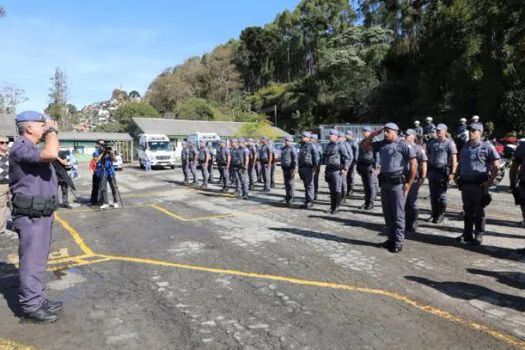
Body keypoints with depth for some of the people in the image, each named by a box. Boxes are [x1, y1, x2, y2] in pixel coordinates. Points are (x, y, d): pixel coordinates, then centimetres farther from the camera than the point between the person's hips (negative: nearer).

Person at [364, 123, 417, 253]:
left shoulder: (403, 145, -10)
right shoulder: (382, 144, 8)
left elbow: (414, 164, -12)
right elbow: (366, 146, 18)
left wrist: (409, 183, -14)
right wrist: (373, 134, 4)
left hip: (398, 183, -7)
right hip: (384, 183, 7)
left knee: (397, 214, -1)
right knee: (387, 213, 13)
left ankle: (398, 242, 8)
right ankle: (391, 238, 25)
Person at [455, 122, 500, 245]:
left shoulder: (487, 147, -6)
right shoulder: (465, 147, 12)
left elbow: (496, 166, -7)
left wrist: (489, 182, -12)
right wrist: (456, 176, 9)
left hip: (479, 185, -5)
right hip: (465, 184, 6)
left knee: (479, 212, 2)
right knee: (467, 211, 13)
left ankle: (479, 236, 12)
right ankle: (467, 234, 22)